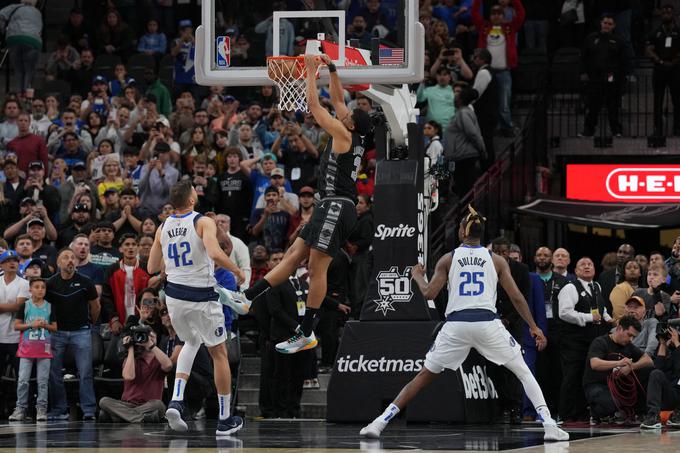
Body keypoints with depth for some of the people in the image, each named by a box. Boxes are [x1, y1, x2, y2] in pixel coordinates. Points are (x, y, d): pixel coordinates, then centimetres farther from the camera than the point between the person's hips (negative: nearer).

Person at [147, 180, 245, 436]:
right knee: (218, 354, 11)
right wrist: (237, 271, -12)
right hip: (202, 297, -5)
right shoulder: (203, 222, -12)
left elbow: (153, 268, 10)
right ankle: (225, 420, 15)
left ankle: (176, 400, 9)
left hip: (174, 296, 5)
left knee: (191, 342, 30)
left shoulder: (163, 228, 4)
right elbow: (215, 254, -28)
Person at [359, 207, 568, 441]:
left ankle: (380, 422, 6)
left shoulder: (448, 259, 9)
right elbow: (516, 297, 7)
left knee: (424, 376, 13)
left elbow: (429, 293, 5)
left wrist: (418, 277, 25)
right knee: (524, 373, 12)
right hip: (487, 323, -1)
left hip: (456, 325, 1)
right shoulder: (497, 260, 10)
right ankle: (549, 425, -4)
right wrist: (534, 327, 14)